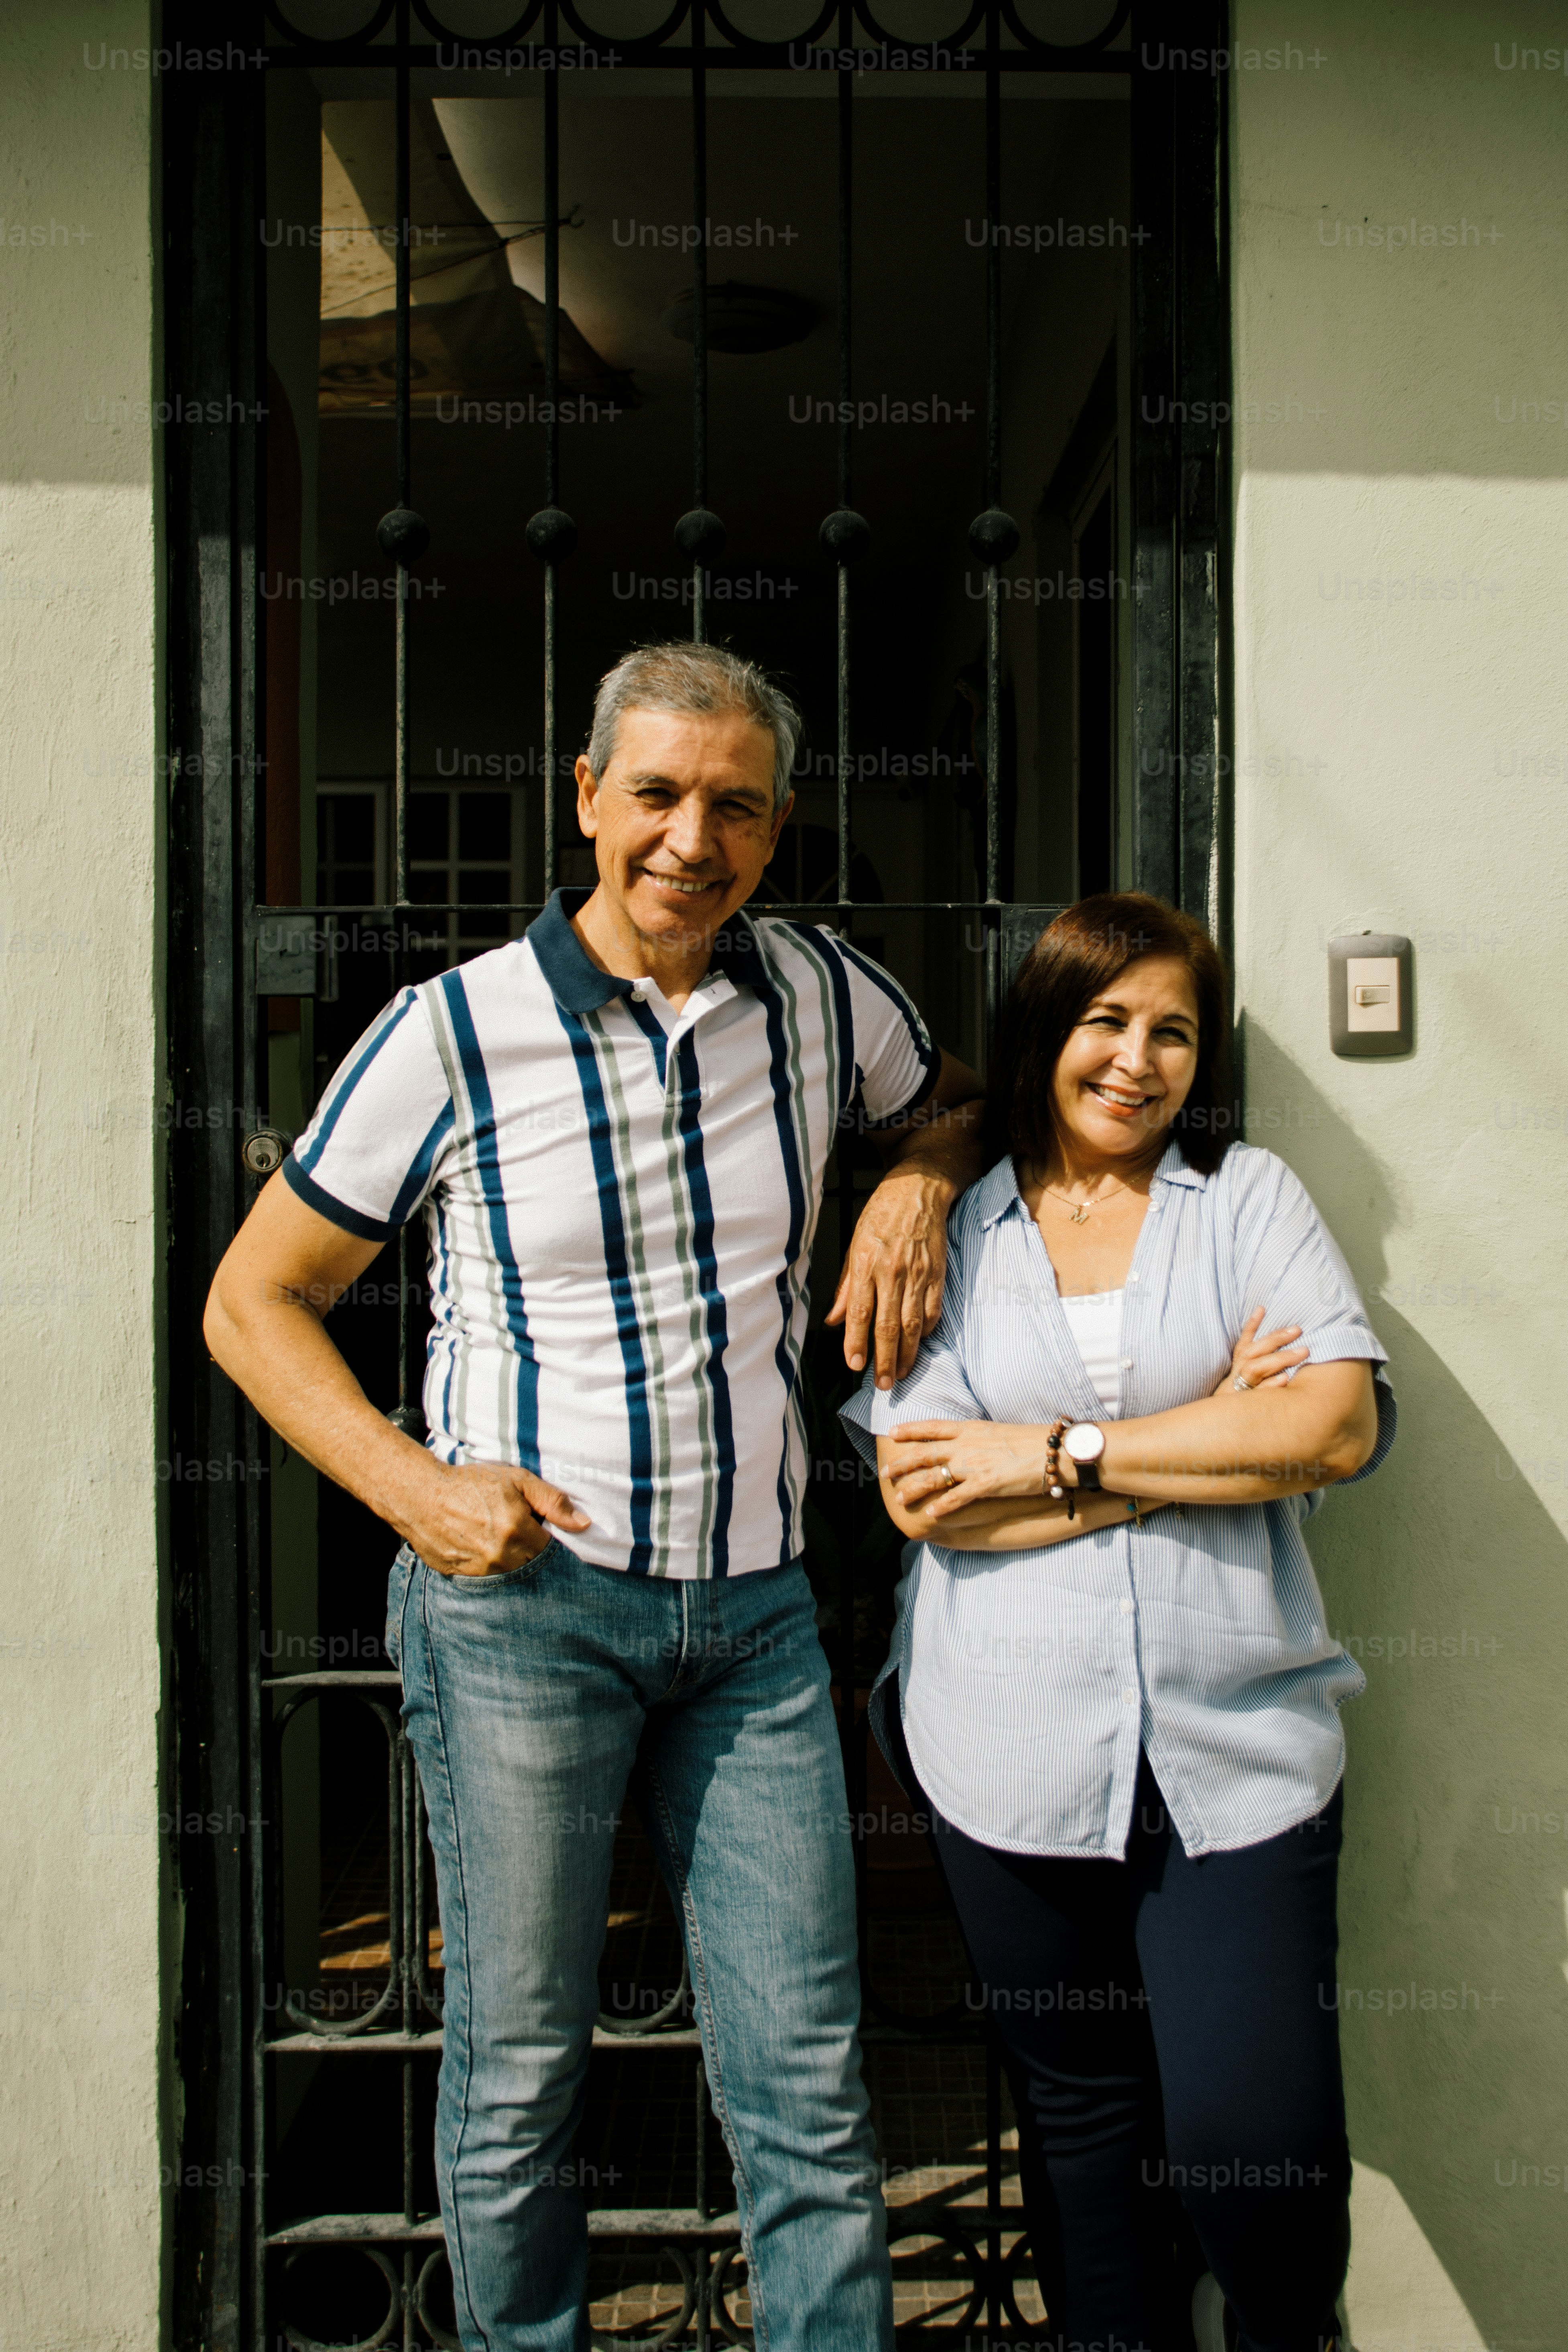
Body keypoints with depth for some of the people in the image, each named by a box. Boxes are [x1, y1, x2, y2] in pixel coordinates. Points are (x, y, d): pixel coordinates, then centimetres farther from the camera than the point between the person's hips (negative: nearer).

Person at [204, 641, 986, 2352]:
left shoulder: (826, 997, 2)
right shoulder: (454, 1033, -8)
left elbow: (956, 1096, 24)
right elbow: (253, 1302, 0)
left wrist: (917, 1185, 1)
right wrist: (411, 1487, -13)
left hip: (755, 1607, 3)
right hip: (520, 1598, -2)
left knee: (809, 2091, 8)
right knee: (518, 2077, 11)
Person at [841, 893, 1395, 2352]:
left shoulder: (1249, 1198, 6)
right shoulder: (953, 1232, 5)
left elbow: (1341, 1425, -8)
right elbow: (923, 1497, -6)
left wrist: (1062, 1453, -10)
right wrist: (1210, 1443, -9)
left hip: (1235, 1751, 0)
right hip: (1013, 1753, 1)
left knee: (1257, 2138, -3)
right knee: (1079, 2115, 13)